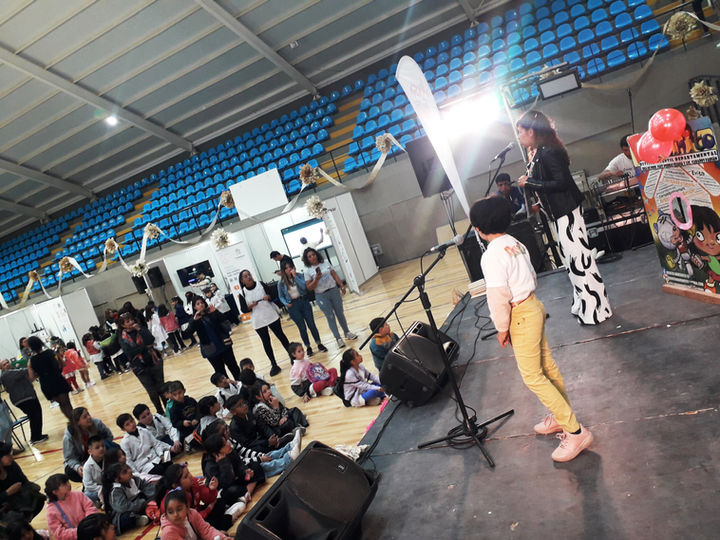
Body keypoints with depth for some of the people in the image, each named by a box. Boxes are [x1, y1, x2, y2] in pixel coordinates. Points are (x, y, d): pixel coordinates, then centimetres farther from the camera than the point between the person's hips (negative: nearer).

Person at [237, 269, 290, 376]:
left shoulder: (261, 285, -3)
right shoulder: (242, 293, -5)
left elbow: (273, 296, 2)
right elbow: (243, 310, -2)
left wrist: (268, 297, -19)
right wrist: (251, 306, -20)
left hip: (271, 316, 0)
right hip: (258, 321, 0)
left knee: (281, 336, 10)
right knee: (266, 342, 6)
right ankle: (274, 365, 14)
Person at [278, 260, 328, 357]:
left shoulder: (300, 276, -3)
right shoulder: (281, 283, -1)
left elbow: (304, 286, -18)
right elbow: (281, 297, 6)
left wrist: (295, 276, -19)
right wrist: (286, 304, -10)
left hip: (304, 302, 0)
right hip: (293, 306, 0)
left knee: (311, 324, 3)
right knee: (302, 328, 5)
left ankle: (319, 344, 18)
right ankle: (308, 347, 20)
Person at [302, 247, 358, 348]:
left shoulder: (326, 264, 3)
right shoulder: (308, 271, -7)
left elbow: (334, 275, 8)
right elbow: (309, 288, -9)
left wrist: (341, 286, 3)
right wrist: (316, 279, -22)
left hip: (334, 291, 3)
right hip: (322, 296, -3)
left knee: (340, 313, 12)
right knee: (330, 317, 0)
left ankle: (347, 332, 30)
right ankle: (338, 339, 9)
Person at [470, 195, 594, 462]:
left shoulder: (492, 255, -22)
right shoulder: (516, 244, 7)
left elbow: (499, 295, -23)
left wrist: (502, 328, -12)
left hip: (520, 316, -10)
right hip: (533, 304, 10)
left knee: (532, 376, -2)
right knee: (546, 365, 19)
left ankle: (575, 431, 4)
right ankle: (561, 416, 34)